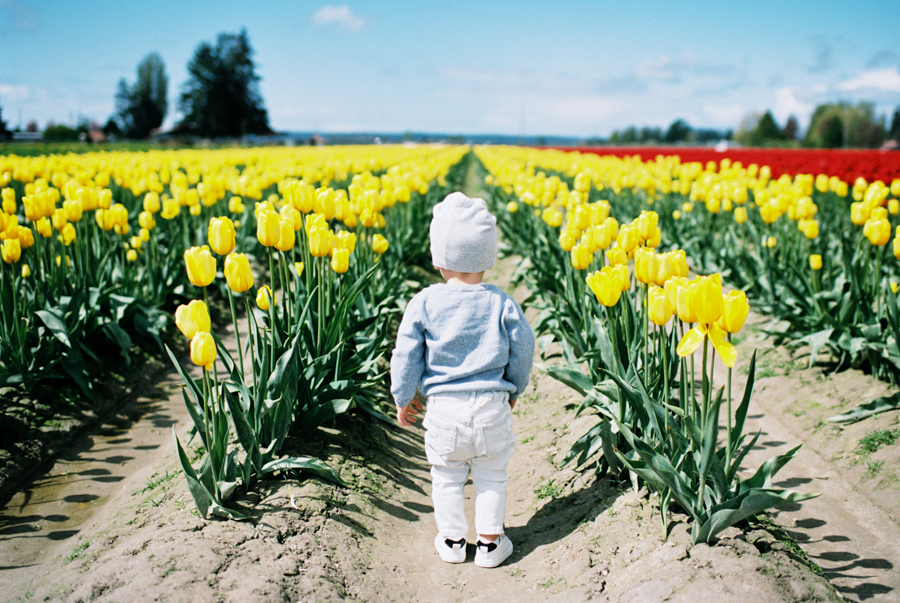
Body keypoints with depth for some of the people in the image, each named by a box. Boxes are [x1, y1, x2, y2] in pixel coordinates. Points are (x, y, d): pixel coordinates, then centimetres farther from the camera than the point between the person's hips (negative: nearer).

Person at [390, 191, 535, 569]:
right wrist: (514, 390, 20)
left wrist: (403, 398, 11)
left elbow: (405, 356, -4)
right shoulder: (502, 304, -7)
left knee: (447, 477, 17)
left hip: (443, 407, 0)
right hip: (491, 406, 1)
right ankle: (490, 543, 25)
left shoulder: (424, 303, -9)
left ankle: (452, 541, 29)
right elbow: (522, 352, 2)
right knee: (491, 476, 17)